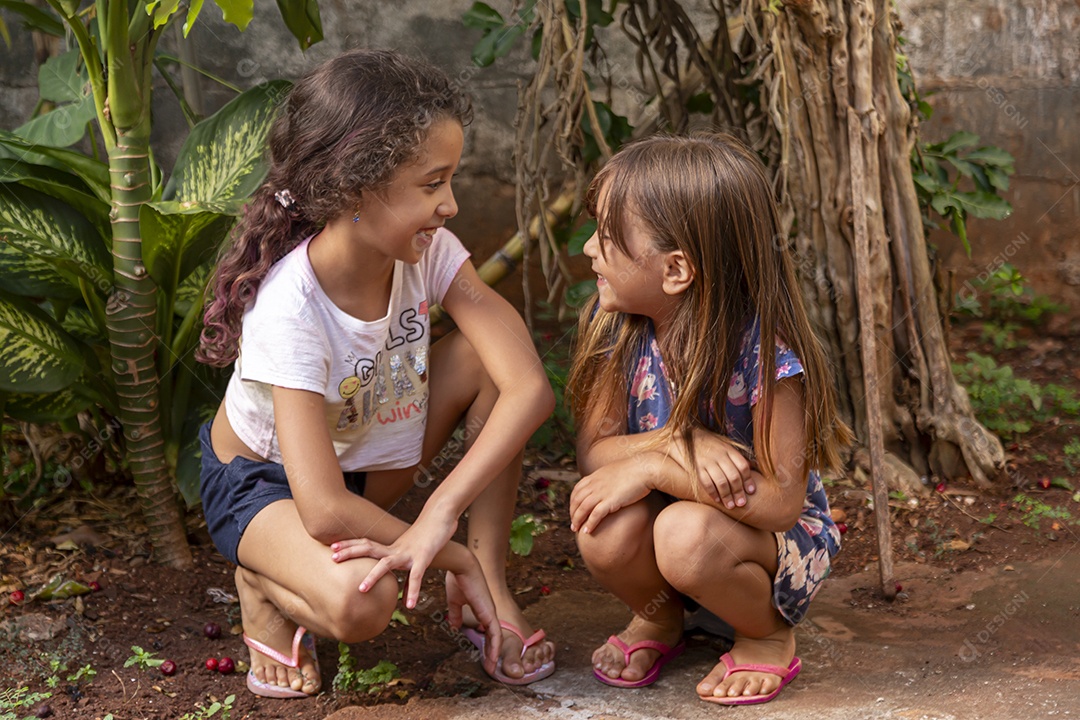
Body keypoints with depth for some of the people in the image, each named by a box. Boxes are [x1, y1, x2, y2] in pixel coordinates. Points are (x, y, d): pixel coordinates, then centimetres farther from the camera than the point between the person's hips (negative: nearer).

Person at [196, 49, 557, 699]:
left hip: (375, 460, 6)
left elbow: (531, 387, -31)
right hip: (267, 479, -5)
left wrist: (441, 514, -40)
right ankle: (266, 579, 1)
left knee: (488, 357, -20)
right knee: (361, 601, -36)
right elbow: (324, 509, -38)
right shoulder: (288, 308, -35)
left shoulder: (427, 250, -21)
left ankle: (493, 586, -10)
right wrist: (454, 557, -29)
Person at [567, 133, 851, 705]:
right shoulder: (615, 325, -11)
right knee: (605, 528, -29)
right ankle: (657, 617, 7)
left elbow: (782, 500, -26)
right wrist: (675, 442, -31)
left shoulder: (764, 348, -26)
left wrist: (651, 468, -32)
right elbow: (594, 448, -10)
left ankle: (768, 635, -2)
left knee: (688, 534, -36)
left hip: (781, 539, -4)